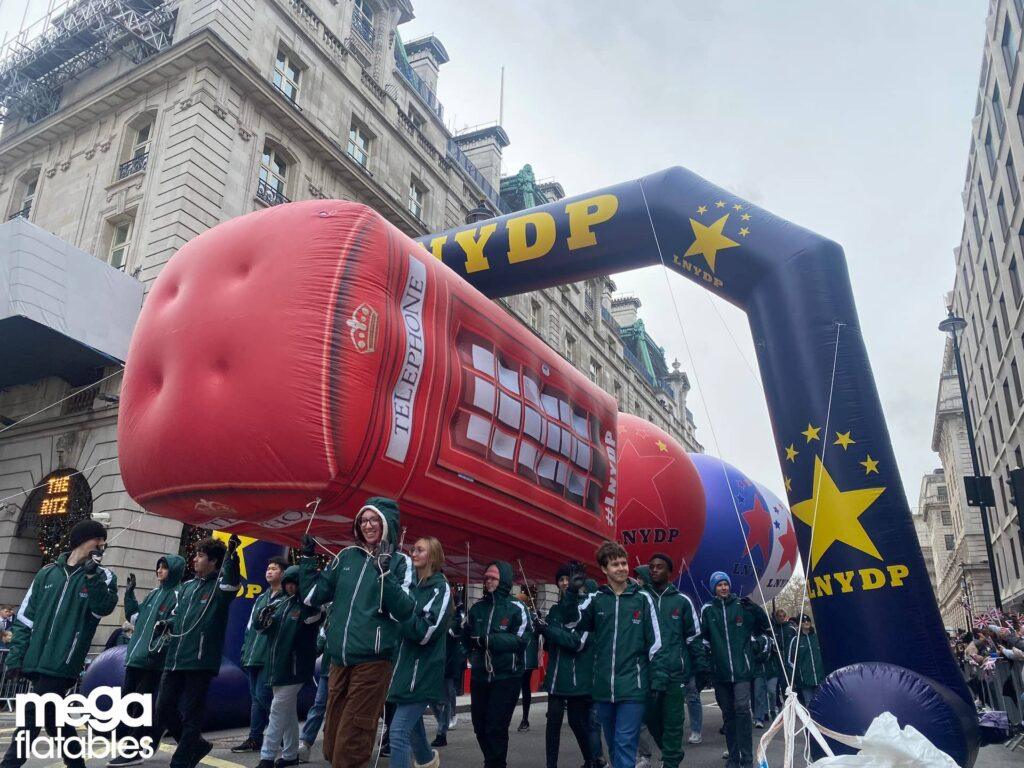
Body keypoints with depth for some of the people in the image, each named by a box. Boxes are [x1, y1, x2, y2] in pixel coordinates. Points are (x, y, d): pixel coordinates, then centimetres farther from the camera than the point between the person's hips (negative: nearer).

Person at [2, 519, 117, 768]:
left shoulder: (103, 577, 2)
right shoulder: (47, 573, 10)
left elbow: (104, 608, -16)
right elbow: (25, 617, 11)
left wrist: (92, 575, -22)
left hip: (62, 664, -4)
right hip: (37, 663, 4)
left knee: (31, 717, -6)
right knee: (52, 718, 13)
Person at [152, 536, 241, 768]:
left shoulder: (220, 585, -5)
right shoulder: (187, 586, 16)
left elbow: (231, 584, -29)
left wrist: (231, 555, -45)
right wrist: (164, 625, 2)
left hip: (199, 661, -7)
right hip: (174, 658, 7)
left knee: (191, 715, 0)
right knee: (164, 710, 13)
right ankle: (195, 744, 32)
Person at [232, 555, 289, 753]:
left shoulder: (287, 598, -6)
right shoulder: (260, 599, 19)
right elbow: (250, 625, 21)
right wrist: (245, 650, 14)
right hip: (253, 655, 8)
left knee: (262, 694, -9)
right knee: (255, 697, 10)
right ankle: (254, 739, 18)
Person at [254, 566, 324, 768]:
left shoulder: (308, 605, -9)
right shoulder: (278, 603, 10)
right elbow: (261, 627, 16)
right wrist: (263, 619, -11)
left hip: (294, 666, -7)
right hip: (276, 664, 7)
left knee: (278, 709, -6)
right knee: (288, 710, 16)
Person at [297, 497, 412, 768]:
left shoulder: (400, 562, -3)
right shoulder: (346, 556, 9)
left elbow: (401, 610, -13)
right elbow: (313, 596, 13)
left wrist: (384, 574, -23)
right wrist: (308, 560, 5)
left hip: (373, 659, -5)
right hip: (339, 657, 5)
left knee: (350, 744, 0)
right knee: (332, 738, 16)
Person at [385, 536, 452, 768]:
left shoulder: (441, 587, -10)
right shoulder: (412, 584, 10)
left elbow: (425, 631, -20)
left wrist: (398, 606, -24)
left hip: (422, 672, -7)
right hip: (406, 666, 7)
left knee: (398, 732, -11)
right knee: (412, 720, 25)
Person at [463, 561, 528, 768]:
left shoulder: (516, 608, -8)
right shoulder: (477, 607, 8)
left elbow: (520, 640, -17)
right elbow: (466, 638, 13)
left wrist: (488, 639, -22)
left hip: (506, 677, -5)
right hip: (479, 676, 5)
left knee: (496, 728, -6)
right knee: (480, 726, 13)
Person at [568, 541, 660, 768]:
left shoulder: (642, 598, -3)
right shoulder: (596, 599, 3)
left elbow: (654, 641, 0)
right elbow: (572, 623, 4)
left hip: (632, 685, -3)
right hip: (604, 686, 3)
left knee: (624, 742, -6)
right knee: (613, 743, 16)